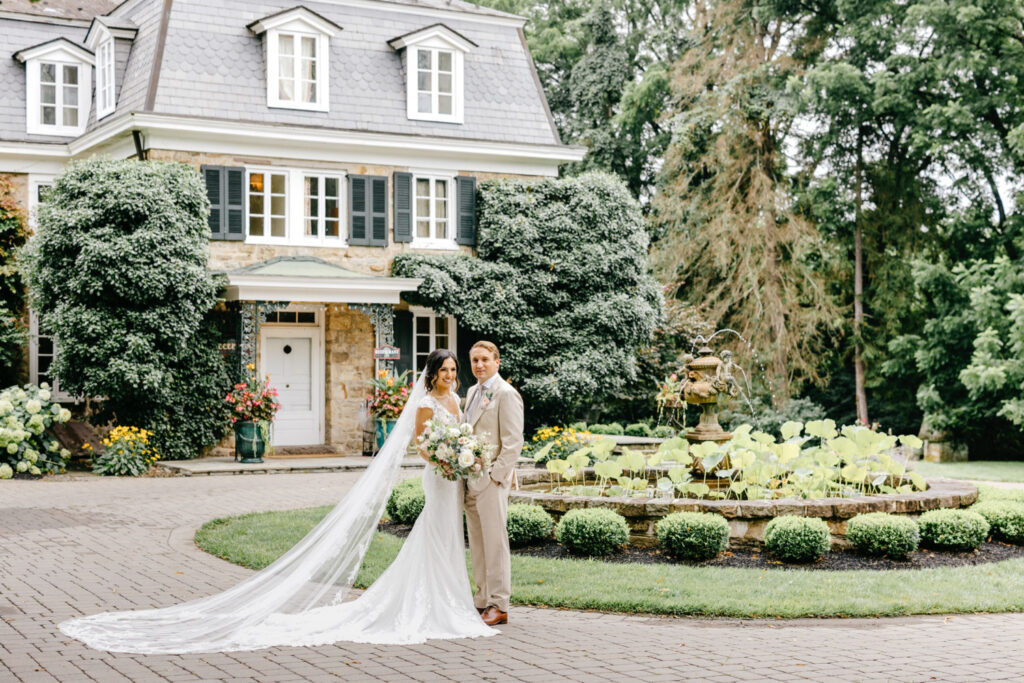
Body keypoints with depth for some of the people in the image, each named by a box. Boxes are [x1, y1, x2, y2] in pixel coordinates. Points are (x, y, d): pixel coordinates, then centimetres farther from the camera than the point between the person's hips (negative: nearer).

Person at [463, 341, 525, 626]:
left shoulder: (506, 394, -10)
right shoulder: (472, 392, 16)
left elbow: (513, 442, -14)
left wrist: (494, 476, -16)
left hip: (492, 481, -8)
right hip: (471, 481, 8)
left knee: (495, 543, -3)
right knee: (477, 545, 12)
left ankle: (499, 606, 2)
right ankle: (482, 601, 20)